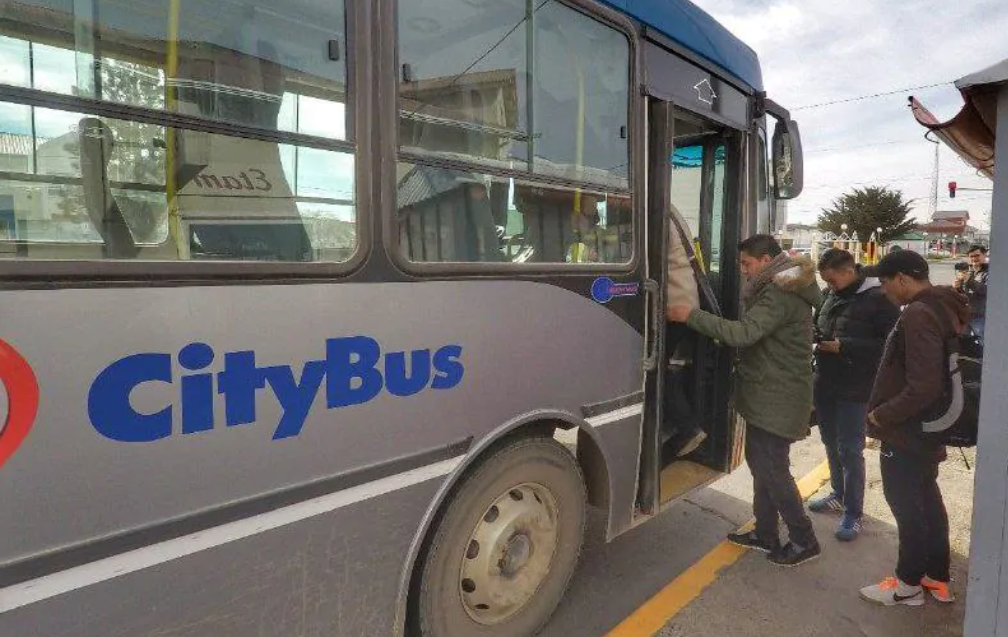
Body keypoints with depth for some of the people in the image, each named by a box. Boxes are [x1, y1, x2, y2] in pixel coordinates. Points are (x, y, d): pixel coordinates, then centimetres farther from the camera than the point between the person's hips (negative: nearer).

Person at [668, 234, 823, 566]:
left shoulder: (781, 294, -20)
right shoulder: (778, 290, 15)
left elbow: (744, 333, -30)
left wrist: (691, 315, -29)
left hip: (777, 399, -10)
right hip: (768, 396, 10)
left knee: (773, 470, 0)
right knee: (760, 463, 16)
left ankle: (804, 540, 16)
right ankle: (765, 534, 28)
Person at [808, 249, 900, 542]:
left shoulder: (878, 299, -14)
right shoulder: (830, 295, 6)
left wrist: (844, 347, -21)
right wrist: (815, 338, -3)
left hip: (854, 388, -7)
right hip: (825, 383, 7)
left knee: (850, 450, 0)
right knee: (831, 443, 18)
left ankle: (853, 512, 14)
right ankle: (839, 495, 36)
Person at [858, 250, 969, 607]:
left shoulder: (918, 315, -25)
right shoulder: (944, 307, 6)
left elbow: (923, 387, -30)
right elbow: (935, 375, 13)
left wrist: (881, 415, -17)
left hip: (907, 431, -10)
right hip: (927, 427, 10)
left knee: (905, 503, 5)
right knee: (926, 499, 21)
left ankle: (908, 584, 22)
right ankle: (938, 578, 35)